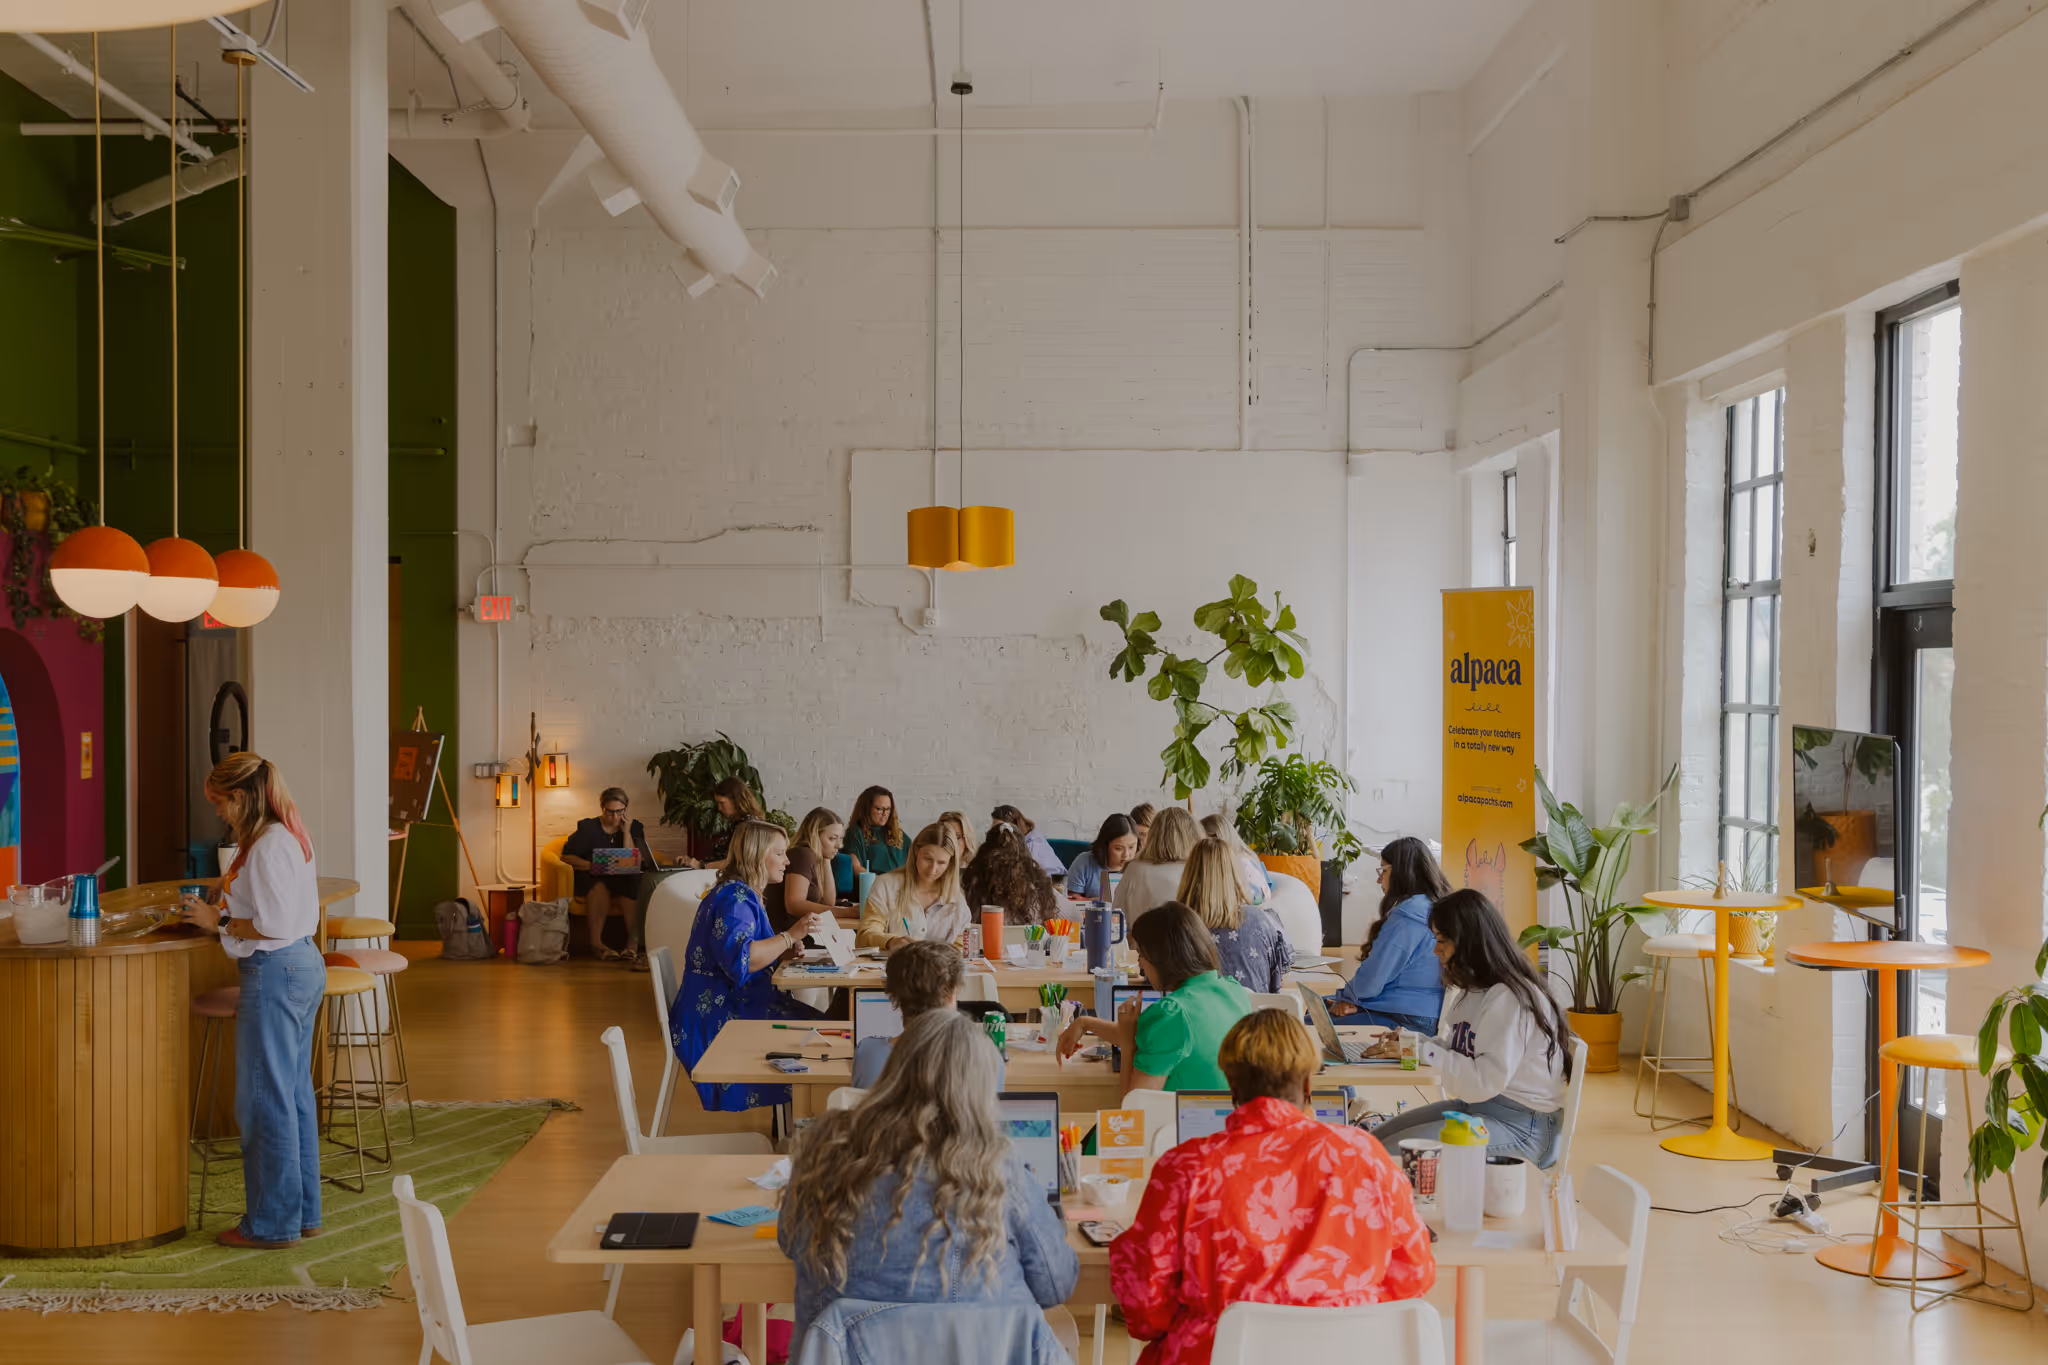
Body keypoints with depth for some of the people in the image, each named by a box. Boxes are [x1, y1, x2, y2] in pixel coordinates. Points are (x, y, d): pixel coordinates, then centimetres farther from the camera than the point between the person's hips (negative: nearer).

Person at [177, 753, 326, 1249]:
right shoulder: (289, 836, 13)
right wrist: (223, 914, 13)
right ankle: (303, 1212, 24)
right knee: (294, 1093, 16)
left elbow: (274, 924, -22)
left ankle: (273, 1223, 8)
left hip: (276, 972, -10)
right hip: (304, 965, 10)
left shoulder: (267, 847, -18)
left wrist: (219, 922, -11)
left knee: (264, 1100, -1)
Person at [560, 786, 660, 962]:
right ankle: (596, 943, -37)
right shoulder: (588, 828, 3)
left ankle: (634, 942, -31)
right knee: (600, 888, -37)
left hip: (623, 880, 1)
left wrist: (626, 832, -7)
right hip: (591, 880, -1)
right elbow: (567, 856, -3)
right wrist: (590, 866, -19)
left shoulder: (634, 827, 8)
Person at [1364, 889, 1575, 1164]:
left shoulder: (1509, 998, -21)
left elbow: (1484, 1083, -26)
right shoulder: (1473, 990, 12)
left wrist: (1425, 1051, -22)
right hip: (1475, 1106, 10)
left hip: (1520, 1124, -10)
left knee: (1393, 1153, -21)